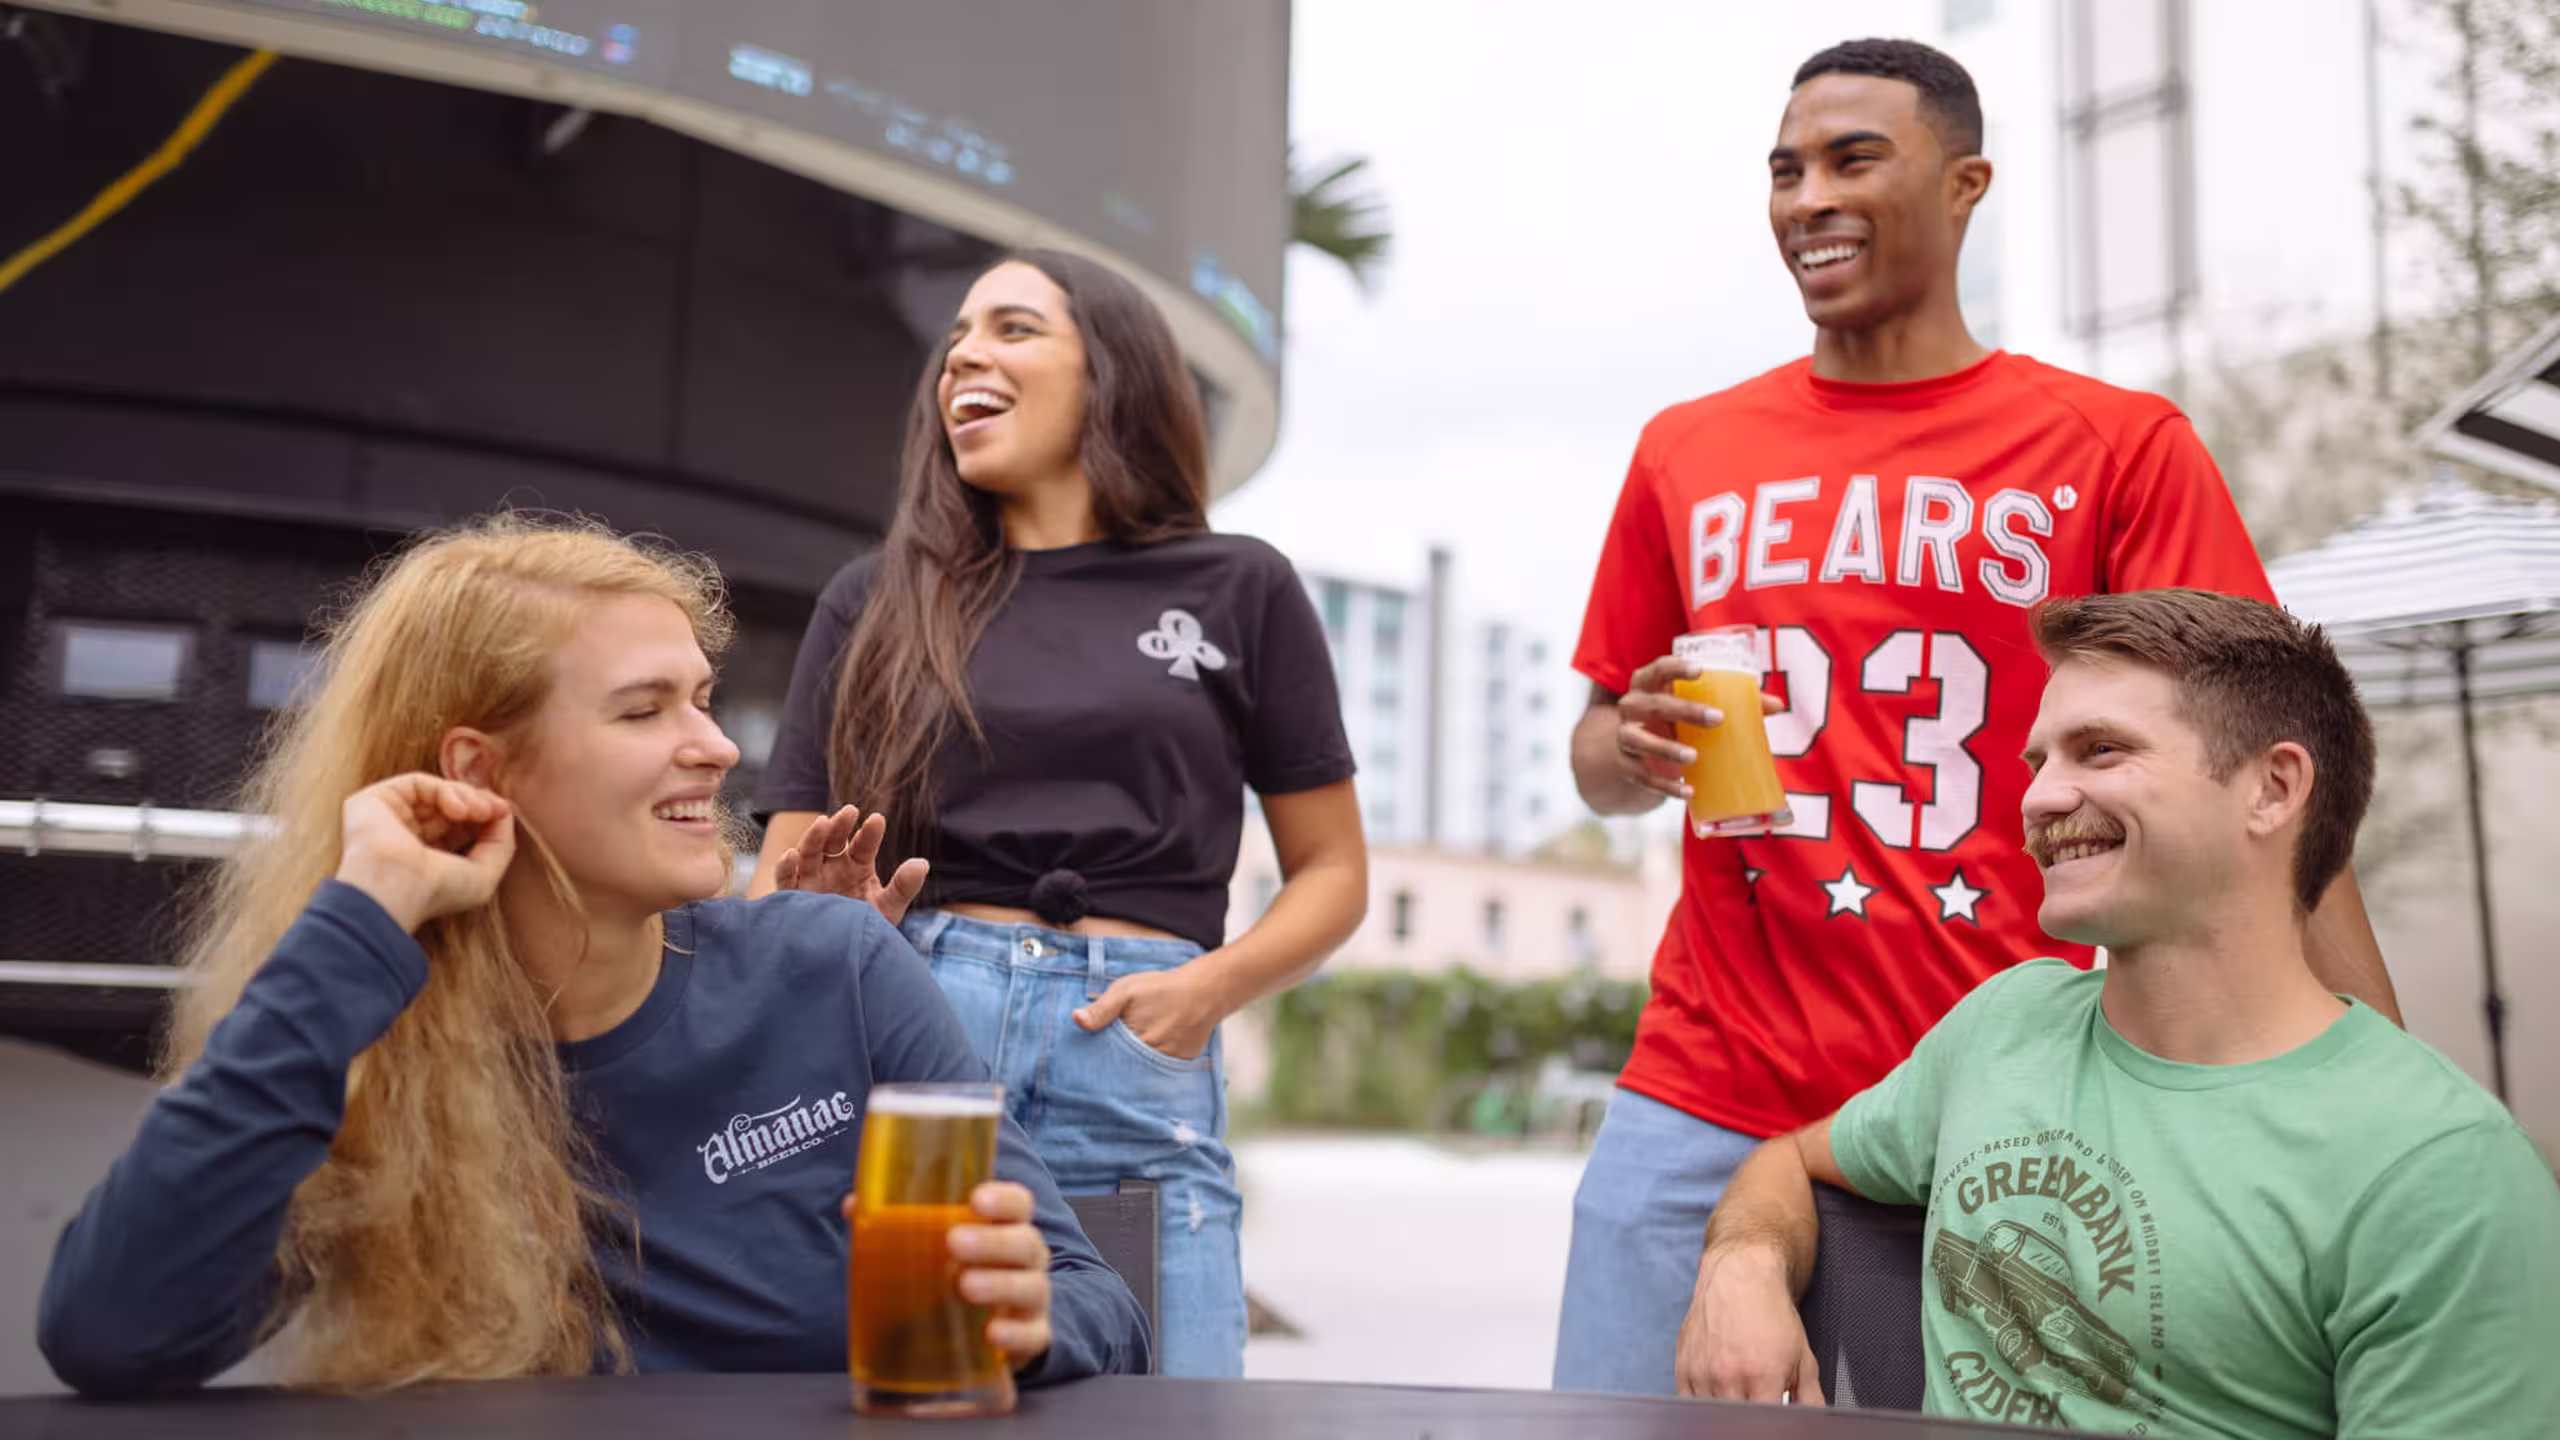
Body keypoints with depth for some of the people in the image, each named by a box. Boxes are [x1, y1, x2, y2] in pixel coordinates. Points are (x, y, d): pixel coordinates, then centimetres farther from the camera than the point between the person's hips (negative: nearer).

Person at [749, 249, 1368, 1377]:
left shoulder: (1236, 591, 12)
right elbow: (783, 870, 15)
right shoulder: (877, 603, 16)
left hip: (1141, 1070, -1)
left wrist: (1212, 987, -5)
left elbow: (1331, 873, 13)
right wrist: (815, 915, -8)